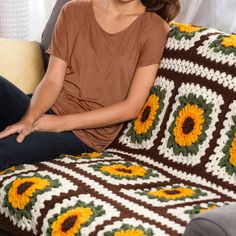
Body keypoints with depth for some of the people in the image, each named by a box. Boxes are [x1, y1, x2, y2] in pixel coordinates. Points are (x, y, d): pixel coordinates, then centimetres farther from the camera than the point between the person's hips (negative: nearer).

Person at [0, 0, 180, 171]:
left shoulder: (153, 28, -4)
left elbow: (132, 107, -9)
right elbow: (52, 81, 1)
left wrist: (62, 123, -14)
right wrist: (28, 119, -20)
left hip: (87, 131, -4)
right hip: (44, 110, 4)